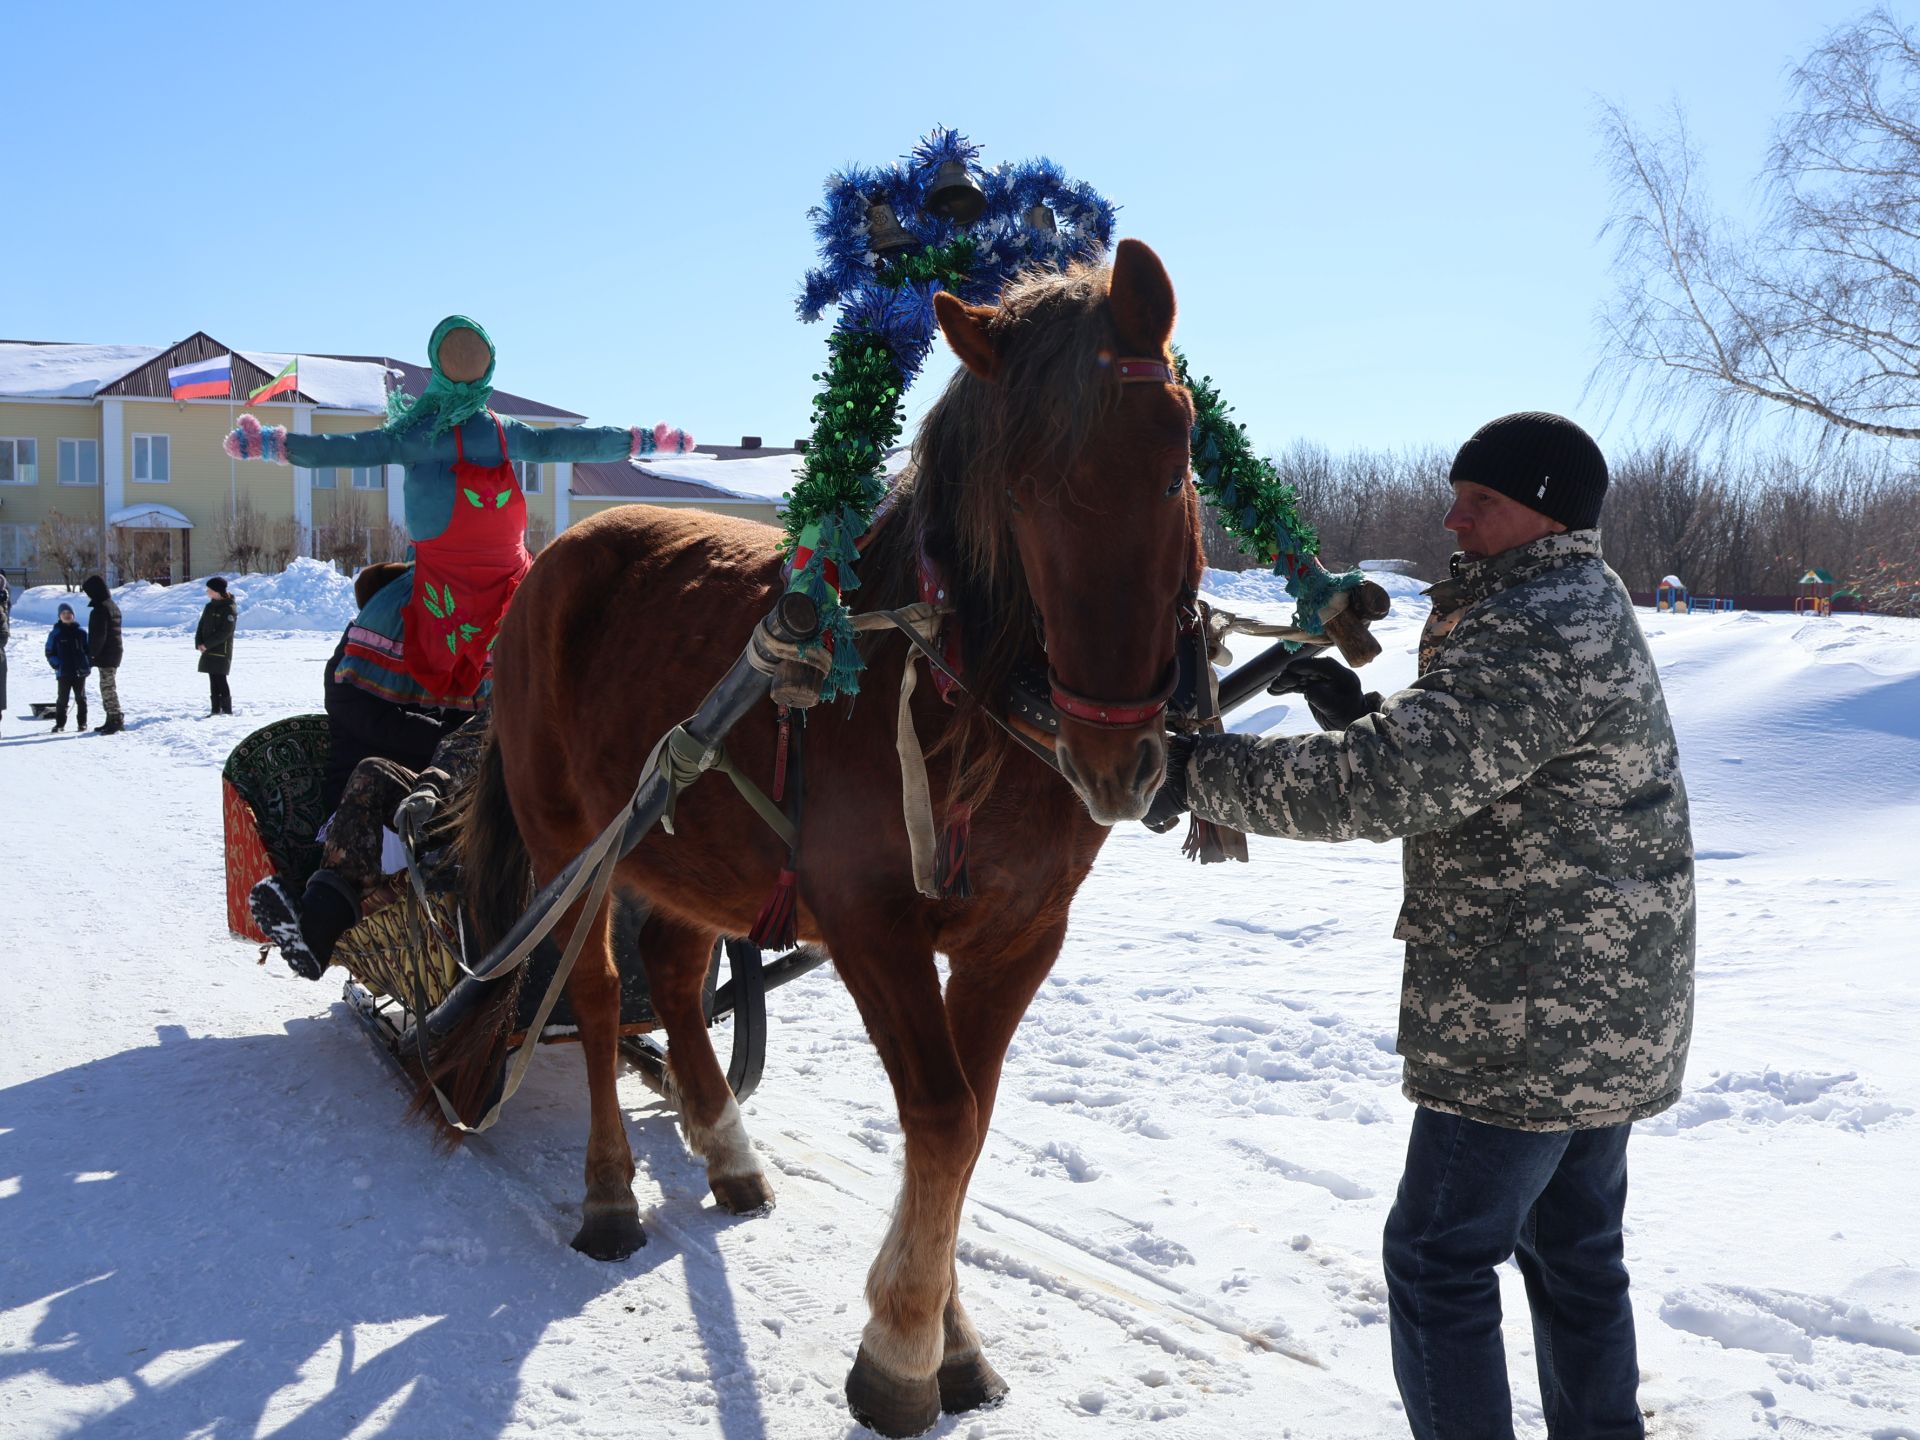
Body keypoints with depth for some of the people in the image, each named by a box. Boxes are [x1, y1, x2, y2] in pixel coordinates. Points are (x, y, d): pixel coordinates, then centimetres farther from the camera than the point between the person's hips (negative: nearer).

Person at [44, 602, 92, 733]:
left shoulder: (81, 633, 4)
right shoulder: (55, 634, 0)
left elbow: (88, 650, 10)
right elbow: (50, 652, 2)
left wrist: (89, 664, -1)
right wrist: (57, 665, -10)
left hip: (80, 672, 1)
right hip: (63, 673, -1)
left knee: (81, 697, 8)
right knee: (62, 698, 1)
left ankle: (82, 722, 15)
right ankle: (60, 723, 8)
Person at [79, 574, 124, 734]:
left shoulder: (100, 609, -17)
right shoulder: (113, 606, 15)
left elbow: (98, 636, -21)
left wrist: (92, 655, -16)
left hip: (105, 655, -10)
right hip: (115, 653, 10)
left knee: (108, 687, -7)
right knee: (109, 687, 15)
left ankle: (115, 719, -8)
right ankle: (112, 720, 19)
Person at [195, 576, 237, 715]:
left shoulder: (229, 609, -11)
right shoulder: (209, 607, 13)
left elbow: (225, 632, -17)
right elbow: (201, 626, 14)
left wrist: (207, 644, -17)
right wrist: (199, 643, -2)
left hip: (221, 651, -7)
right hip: (208, 651, 7)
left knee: (220, 679, -7)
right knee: (213, 680, 9)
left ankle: (227, 709, -1)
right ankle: (215, 709, 14)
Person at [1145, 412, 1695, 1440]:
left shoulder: (1539, 639, -23)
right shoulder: (1580, 606, 12)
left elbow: (1385, 782, -33)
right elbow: (1461, 762, 18)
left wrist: (1198, 773, -26)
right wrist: (1357, 709, 2)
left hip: (1527, 1022, -11)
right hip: (1617, 1010, 11)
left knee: (1439, 1258, 1)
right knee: (1576, 1248, 22)